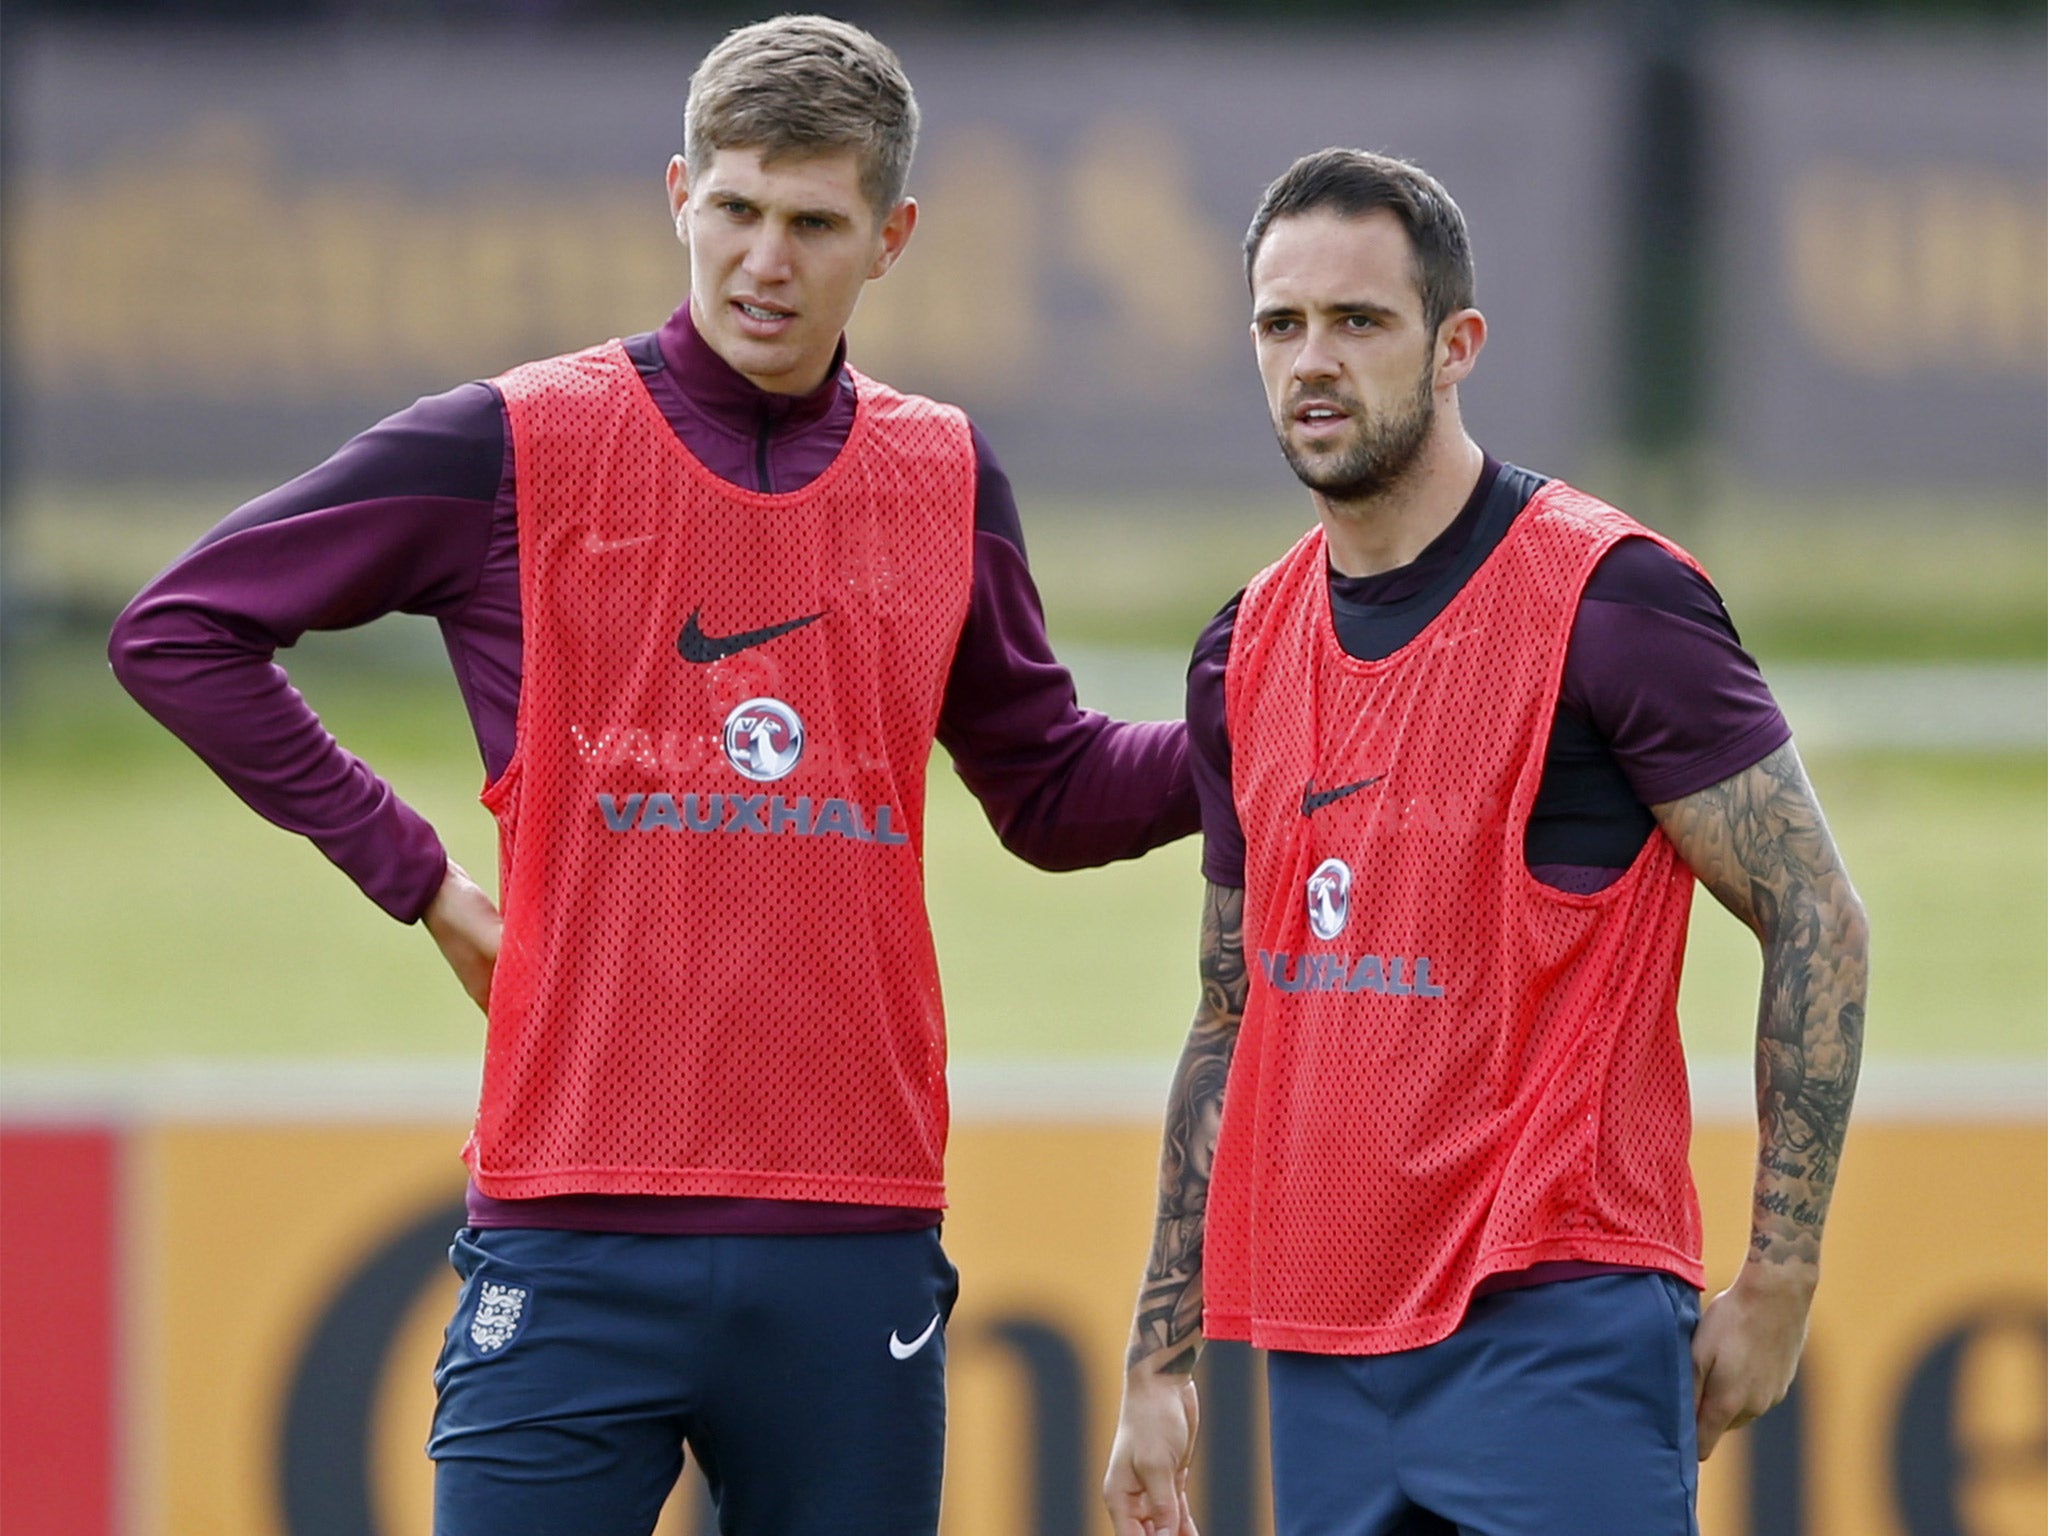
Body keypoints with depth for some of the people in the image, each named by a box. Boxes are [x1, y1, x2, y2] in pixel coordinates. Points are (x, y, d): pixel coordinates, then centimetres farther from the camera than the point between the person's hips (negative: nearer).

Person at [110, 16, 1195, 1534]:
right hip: (580, 1233, -3)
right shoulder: (519, 445, 0)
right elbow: (178, 632, 3)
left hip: (858, 1239, 3)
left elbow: (1054, 796, 22)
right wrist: (415, 873, 0)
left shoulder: (946, 481, 11)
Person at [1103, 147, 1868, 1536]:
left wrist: (1777, 1283, -10)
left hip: (1558, 1323, -7)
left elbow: (1818, 921, -7)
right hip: (1324, 1355, 7)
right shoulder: (1246, 653, 13)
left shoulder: (1607, 601, -7)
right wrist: (1162, 1359, 16)